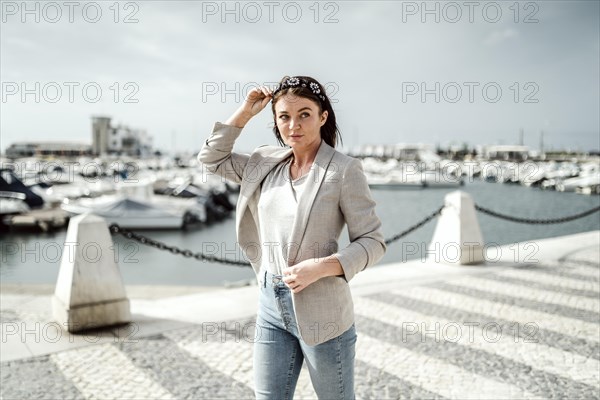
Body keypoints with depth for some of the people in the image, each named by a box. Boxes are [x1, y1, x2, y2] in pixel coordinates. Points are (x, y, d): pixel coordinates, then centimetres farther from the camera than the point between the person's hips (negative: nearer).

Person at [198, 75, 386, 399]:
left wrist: (320, 267, -23)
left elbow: (373, 242, -9)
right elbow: (212, 158, 15)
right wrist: (245, 111, 6)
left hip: (320, 309, -5)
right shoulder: (265, 163, 7)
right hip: (271, 304, 5)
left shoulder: (344, 170, -9)